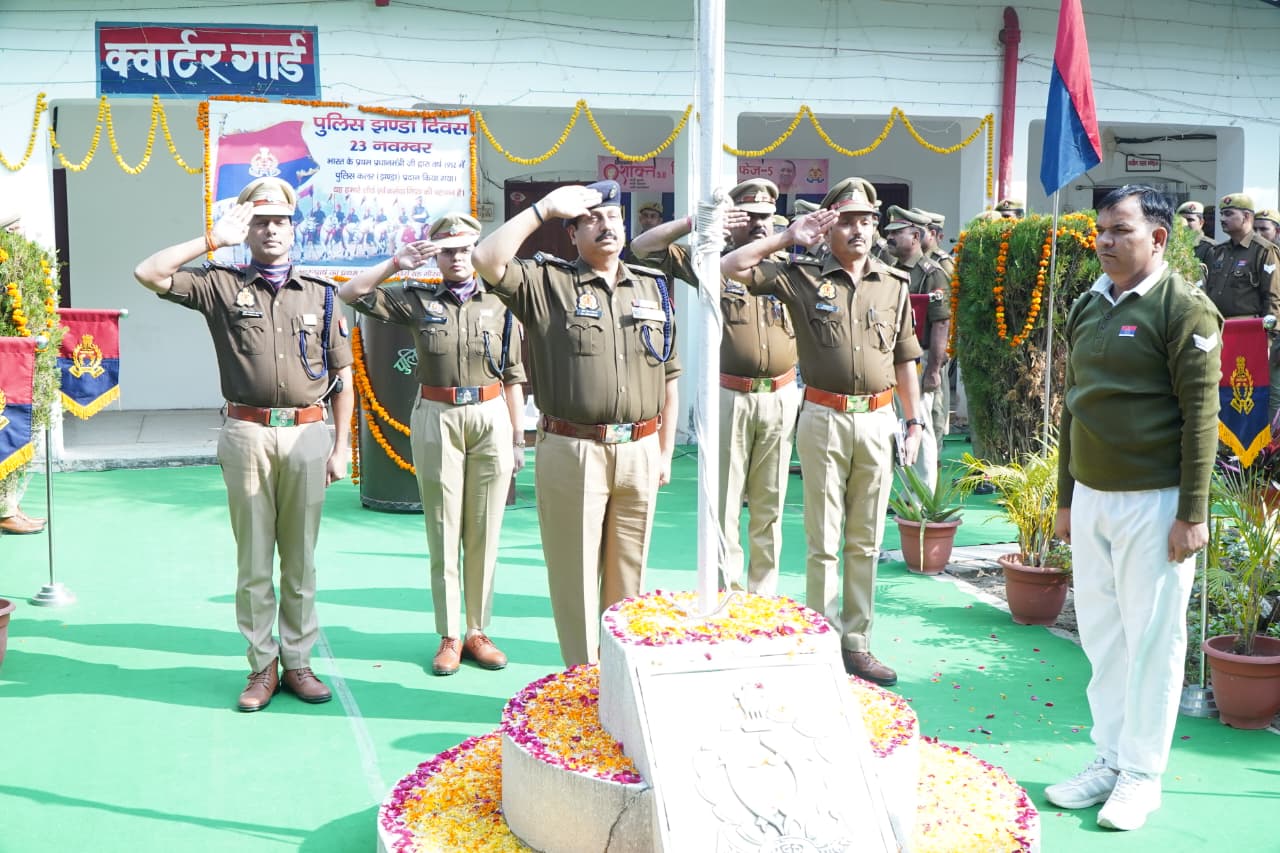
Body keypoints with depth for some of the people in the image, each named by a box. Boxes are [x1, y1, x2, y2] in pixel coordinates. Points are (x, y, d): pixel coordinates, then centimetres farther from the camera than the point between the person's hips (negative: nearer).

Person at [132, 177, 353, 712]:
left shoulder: (320, 293, 9)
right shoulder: (222, 285, 7)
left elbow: (342, 377, 9)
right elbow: (148, 274, -5)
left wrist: (341, 446, 3)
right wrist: (214, 239, -6)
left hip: (307, 434, 1)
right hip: (246, 434, -1)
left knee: (300, 560, 7)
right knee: (253, 561, 5)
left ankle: (297, 662, 17)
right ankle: (262, 667, 15)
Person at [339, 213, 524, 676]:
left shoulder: (499, 303, 7)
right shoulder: (417, 299, 6)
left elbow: (512, 377, 8)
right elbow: (348, 294, 2)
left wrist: (518, 438, 6)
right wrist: (396, 263, -5)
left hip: (491, 417, 1)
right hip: (436, 418, 0)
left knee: (484, 532, 4)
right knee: (443, 531, 3)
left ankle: (477, 631, 15)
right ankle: (449, 636, 11)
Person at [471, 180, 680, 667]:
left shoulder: (652, 289, 12)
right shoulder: (548, 283, 1)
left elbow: (669, 377, 15)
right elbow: (487, 260, -17)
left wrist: (665, 451, 12)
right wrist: (544, 208, -13)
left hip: (639, 453, 4)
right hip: (572, 453, -4)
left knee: (628, 576, 14)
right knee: (576, 576, 4)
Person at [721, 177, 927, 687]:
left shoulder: (894, 285, 9)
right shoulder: (802, 277, 0)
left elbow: (905, 360, 13)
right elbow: (728, 268, -6)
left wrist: (914, 423, 9)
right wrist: (786, 238, -6)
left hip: (878, 420, 3)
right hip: (824, 419, -3)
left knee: (865, 543, 10)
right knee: (824, 543, 3)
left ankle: (856, 642, 20)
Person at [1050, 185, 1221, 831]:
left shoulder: (1184, 308, -8)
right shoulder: (1086, 308, 11)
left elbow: (1200, 414, -12)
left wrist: (1192, 513, -14)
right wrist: (1066, 498, 16)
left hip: (1153, 503, -6)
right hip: (1091, 499, 6)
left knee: (1152, 639, 3)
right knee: (1102, 635, 12)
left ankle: (1142, 775, 14)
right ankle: (1110, 759, 23)